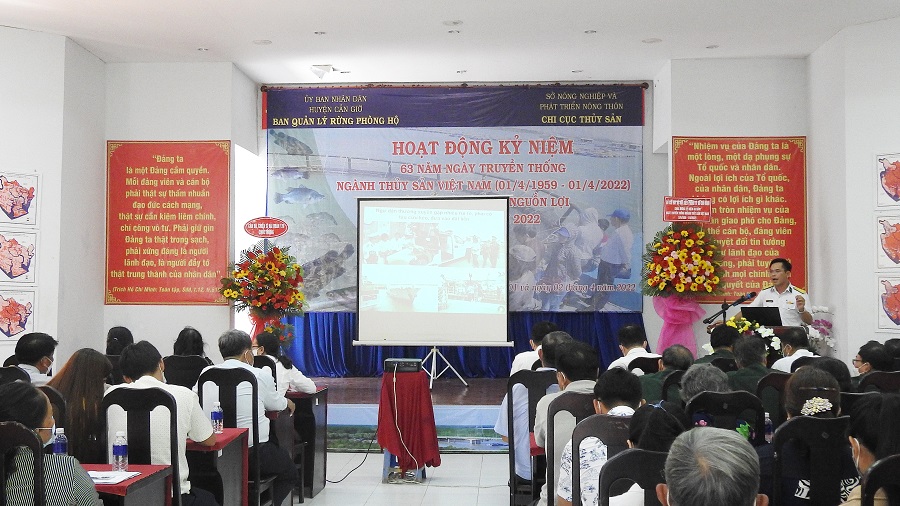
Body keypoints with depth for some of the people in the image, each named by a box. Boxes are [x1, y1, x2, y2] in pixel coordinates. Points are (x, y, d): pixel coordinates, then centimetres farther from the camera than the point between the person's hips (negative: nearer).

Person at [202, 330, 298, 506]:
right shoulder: (260, 375, -7)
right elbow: (275, 404, 10)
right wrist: (287, 402, 35)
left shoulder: (206, 373, 2)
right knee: (290, 475, 22)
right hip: (253, 451, -5)